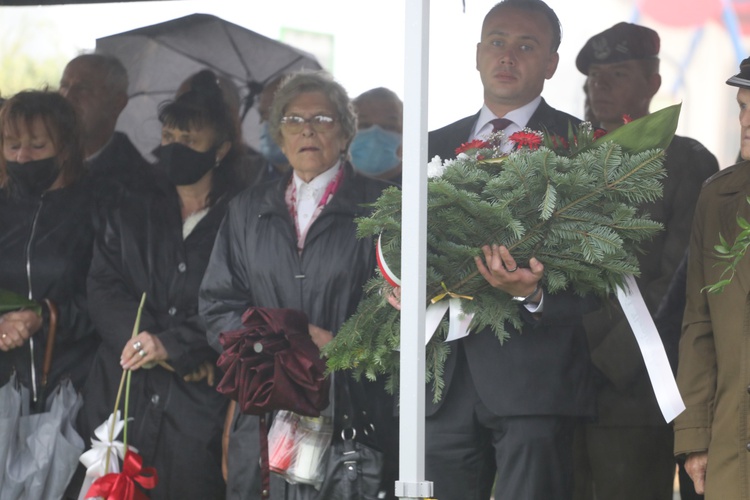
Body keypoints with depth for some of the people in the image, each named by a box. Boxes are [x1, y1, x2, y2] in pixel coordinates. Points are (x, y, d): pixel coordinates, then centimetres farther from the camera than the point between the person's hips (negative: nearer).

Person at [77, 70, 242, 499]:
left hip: (199, 411, -3)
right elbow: (103, 288, 6)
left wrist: (172, 346, -18)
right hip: (124, 398, 3)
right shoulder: (132, 211, 17)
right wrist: (145, 339, -10)